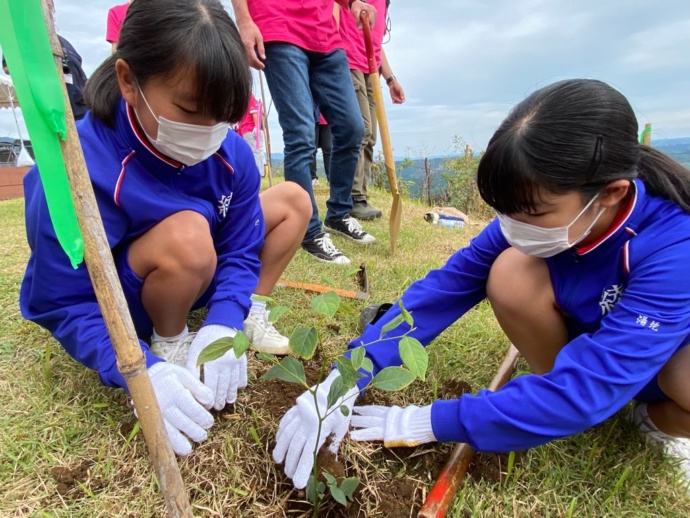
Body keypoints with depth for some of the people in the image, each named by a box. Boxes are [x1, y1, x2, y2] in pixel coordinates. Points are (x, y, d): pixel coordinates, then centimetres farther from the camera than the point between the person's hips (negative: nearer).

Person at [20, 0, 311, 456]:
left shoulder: (231, 153, -17)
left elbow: (240, 251, -11)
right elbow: (64, 306, -25)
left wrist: (224, 325, -30)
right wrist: (145, 372, -40)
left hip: (192, 280, 5)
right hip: (109, 304, -5)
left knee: (292, 200, -1)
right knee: (188, 235, -38)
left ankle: (250, 317, 4)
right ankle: (170, 344, -9)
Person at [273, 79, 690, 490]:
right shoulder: (528, 220, -22)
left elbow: (584, 389, -40)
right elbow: (443, 289, -26)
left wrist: (426, 423, -37)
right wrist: (345, 381, -36)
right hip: (593, 346, 3)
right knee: (511, 271, -28)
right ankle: (576, 411, -3)